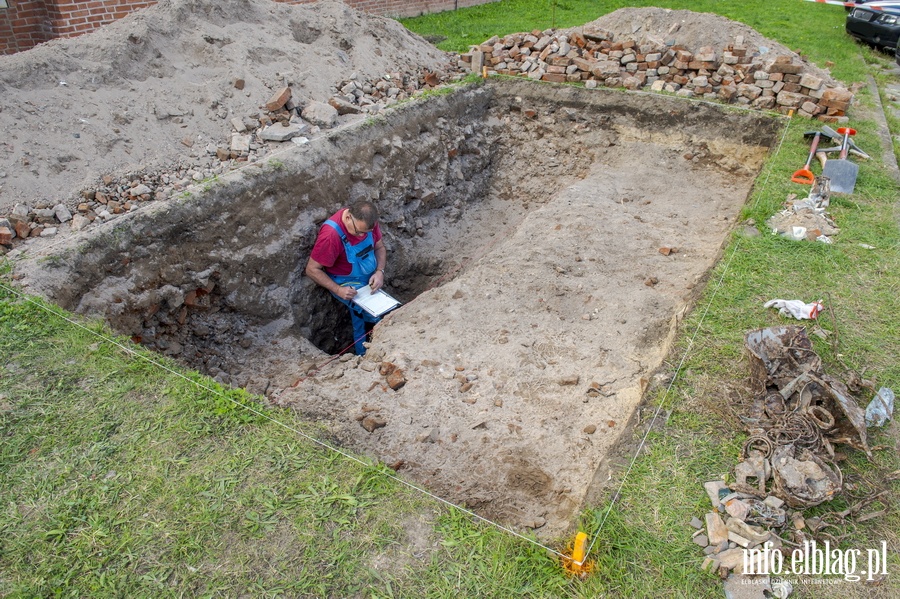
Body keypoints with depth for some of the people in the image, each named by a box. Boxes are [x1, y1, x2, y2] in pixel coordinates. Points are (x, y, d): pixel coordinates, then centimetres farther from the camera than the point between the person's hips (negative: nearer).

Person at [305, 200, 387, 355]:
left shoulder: (367, 222, -15)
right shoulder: (331, 234, -32)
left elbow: (380, 247, 1)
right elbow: (312, 270, -22)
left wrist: (379, 271, -16)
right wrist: (338, 290, -30)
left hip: (370, 278, 6)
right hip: (346, 284, -6)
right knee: (380, 316, -21)